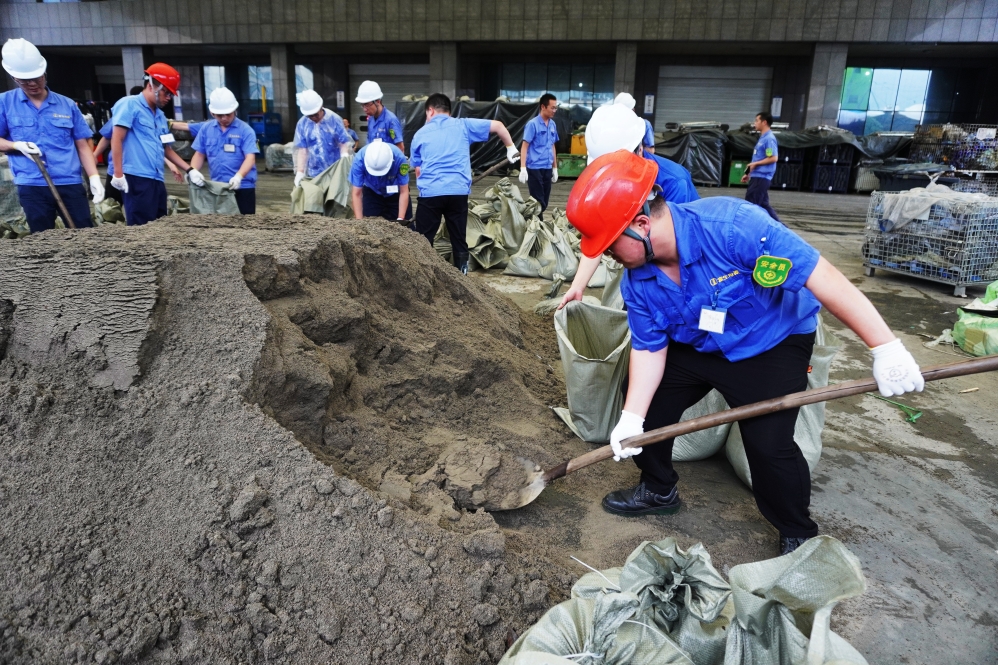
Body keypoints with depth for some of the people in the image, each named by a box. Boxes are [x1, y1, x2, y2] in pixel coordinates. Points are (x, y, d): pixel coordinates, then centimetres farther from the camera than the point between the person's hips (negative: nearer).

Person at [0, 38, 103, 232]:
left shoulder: (68, 105, 8)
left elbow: (83, 146, 7)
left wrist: (94, 177, -4)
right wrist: (18, 145, -11)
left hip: (70, 183, 1)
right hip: (32, 187, 0)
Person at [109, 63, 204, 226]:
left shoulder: (160, 116, 20)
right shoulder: (129, 105, -2)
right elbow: (117, 140, -9)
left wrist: (189, 170, 18)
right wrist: (118, 174, -15)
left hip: (157, 180, 8)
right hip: (136, 179, -8)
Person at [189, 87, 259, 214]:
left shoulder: (245, 130, -6)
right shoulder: (206, 129, 7)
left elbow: (250, 158, -16)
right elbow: (199, 154, 13)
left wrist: (238, 176, -32)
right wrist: (193, 171, -7)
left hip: (242, 187, -4)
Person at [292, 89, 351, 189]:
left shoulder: (334, 120, -7)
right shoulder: (302, 124, -3)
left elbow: (344, 143, -4)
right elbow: (302, 150, -4)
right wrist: (300, 171, -14)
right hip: (314, 174, 2)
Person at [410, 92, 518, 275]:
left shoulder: (420, 134, 14)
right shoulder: (463, 125, 12)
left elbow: (418, 170, 18)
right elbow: (498, 126, 13)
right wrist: (511, 148, 25)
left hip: (430, 193, -1)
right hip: (459, 192, 1)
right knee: (459, 241, 10)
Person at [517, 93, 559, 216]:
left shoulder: (552, 125, 10)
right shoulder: (533, 124, -9)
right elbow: (525, 146, -10)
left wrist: (555, 168, 18)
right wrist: (523, 168, -17)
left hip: (548, 168, 6)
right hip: (535, 168, -6)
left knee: (544, 201, 10)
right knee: (538, 201, -3)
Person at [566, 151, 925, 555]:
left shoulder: (731, 225, -38)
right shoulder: (637, 281, -18)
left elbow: (822, 278, -35)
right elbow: (649, 348, -9)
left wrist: (885, 348, -32)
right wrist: (631, 418, -19)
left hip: (772, 345, -5)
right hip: (694, 347, 6)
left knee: (769, 444, -16)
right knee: (640, 402, 3)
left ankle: (799, 535, 14)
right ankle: (658, 491, 30)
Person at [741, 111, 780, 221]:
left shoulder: (769, 139, -13)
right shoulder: (762, 138, 18)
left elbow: (773, 158, -20)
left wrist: (755, 163, -16)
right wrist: (749, 174, 21)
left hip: (761, 177, -10)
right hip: (757, 176, 10)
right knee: (763, 205, 11)